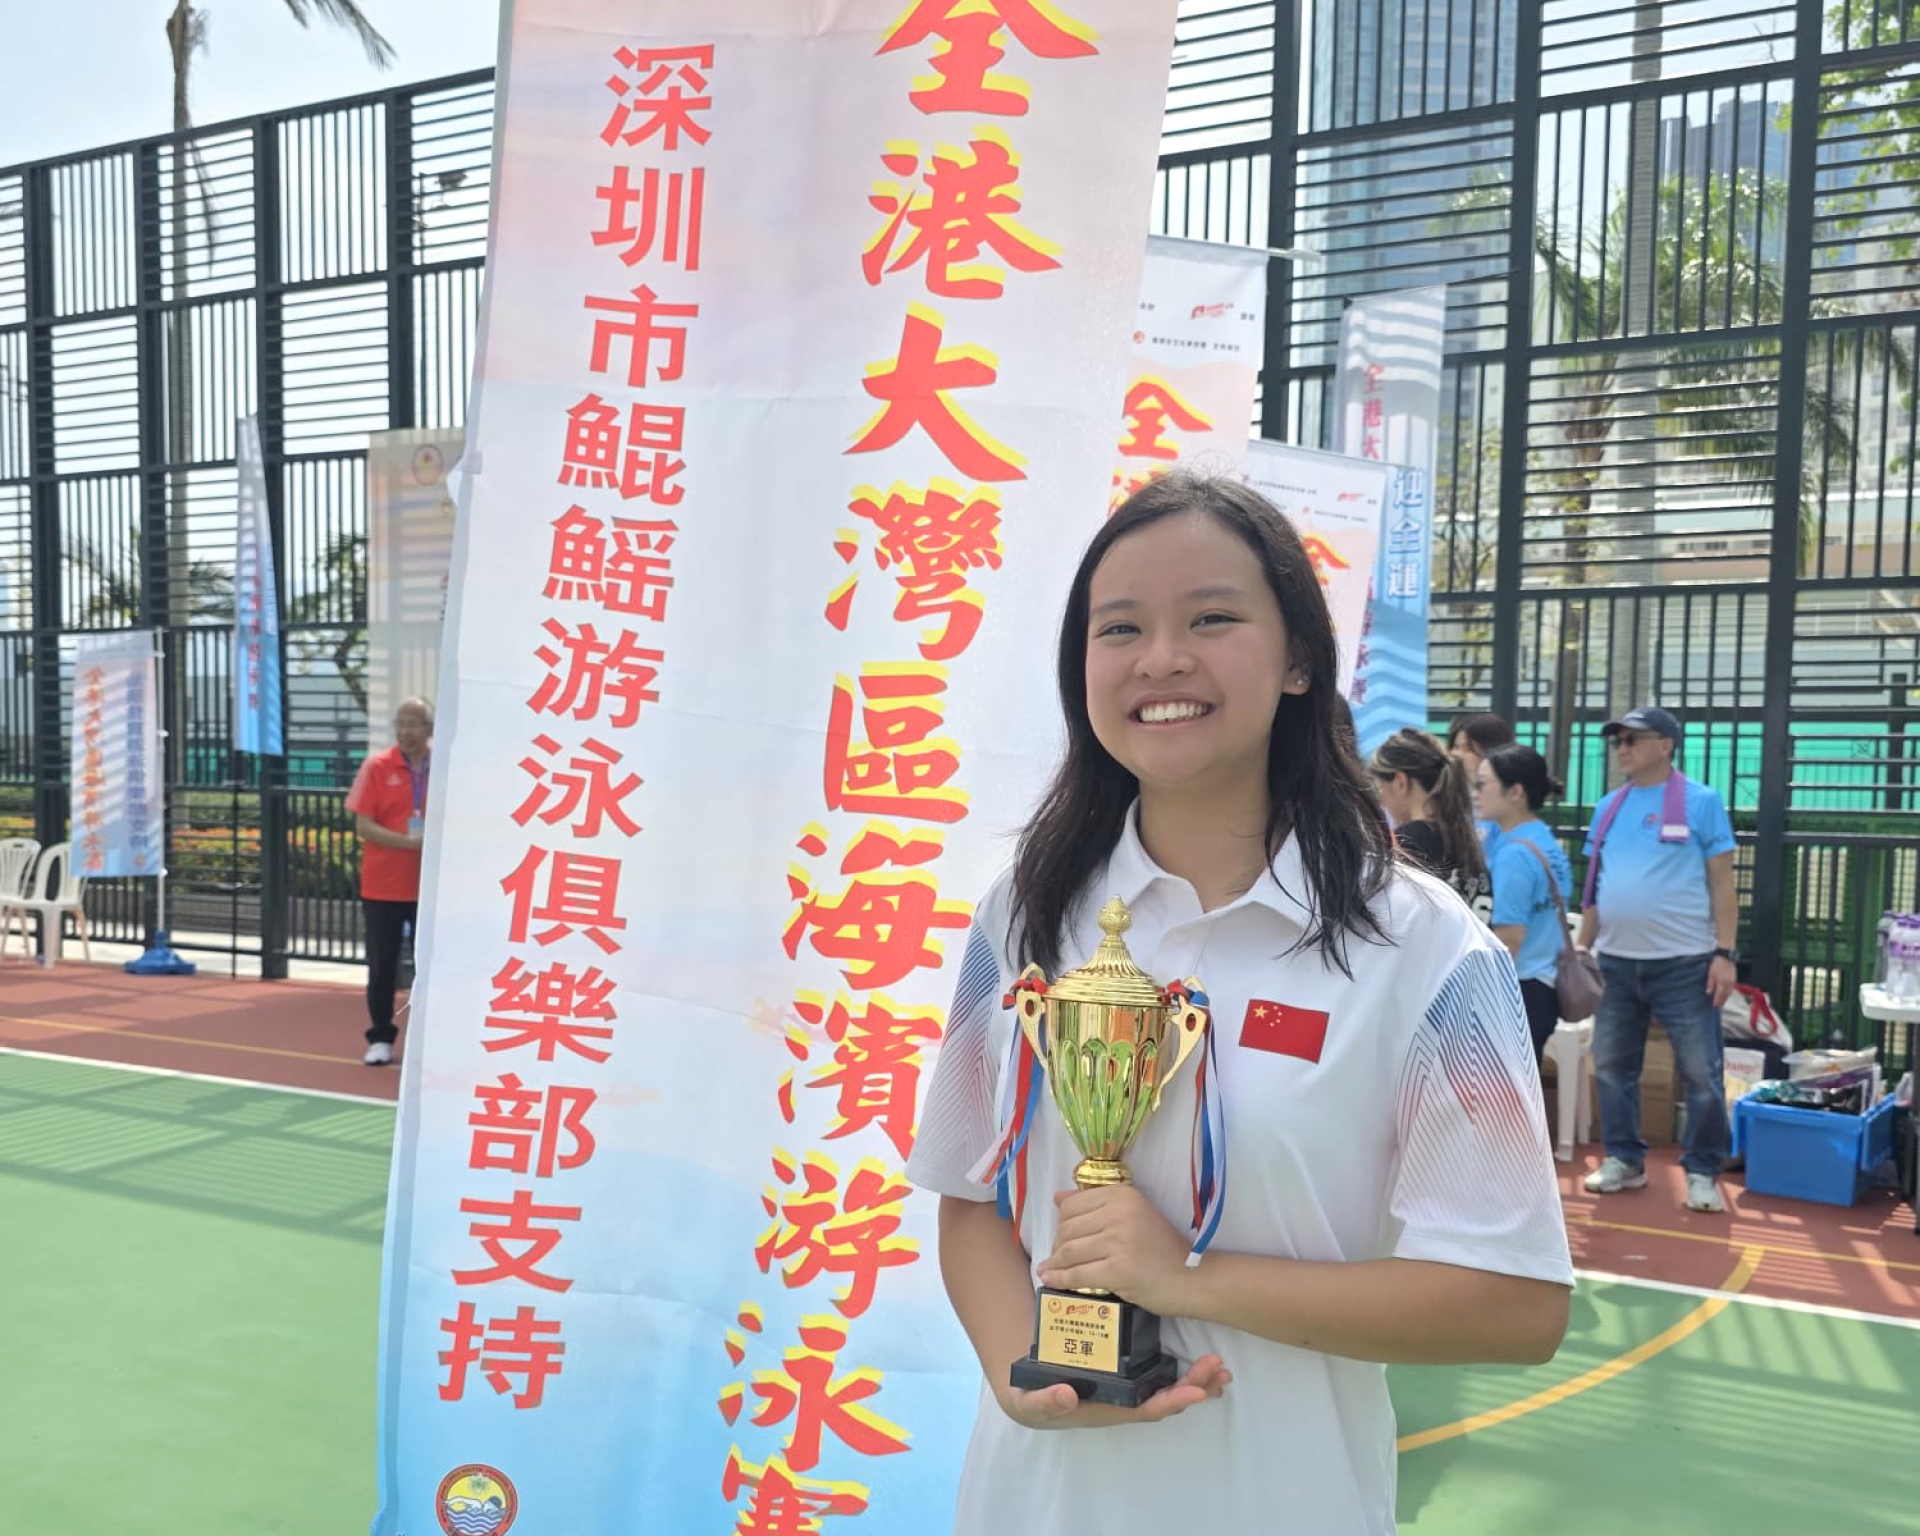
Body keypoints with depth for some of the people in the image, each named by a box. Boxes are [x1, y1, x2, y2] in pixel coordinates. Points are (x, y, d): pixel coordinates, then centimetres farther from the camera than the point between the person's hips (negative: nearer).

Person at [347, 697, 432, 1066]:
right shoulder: (377, 766, -2)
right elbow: (363, 825, -7)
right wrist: (409, 842, -20)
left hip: (431, 886, 1)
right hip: (383, 886, -1)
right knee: (382, 965, 6)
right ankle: (381, 1039, 19)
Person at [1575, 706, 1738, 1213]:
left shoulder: (1702, 801, -3)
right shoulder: (1608, 807, 11)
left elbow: (1721, 882, -5)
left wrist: (1724, 953, -11)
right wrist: (1581, 951, 12)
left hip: (1684, 962, -5)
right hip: (1615, 961, 5)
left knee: (1701, 1073, 2)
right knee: (1612, 1066, 10)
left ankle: (1702, 1172, 14)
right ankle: (1624, 1159, 22)